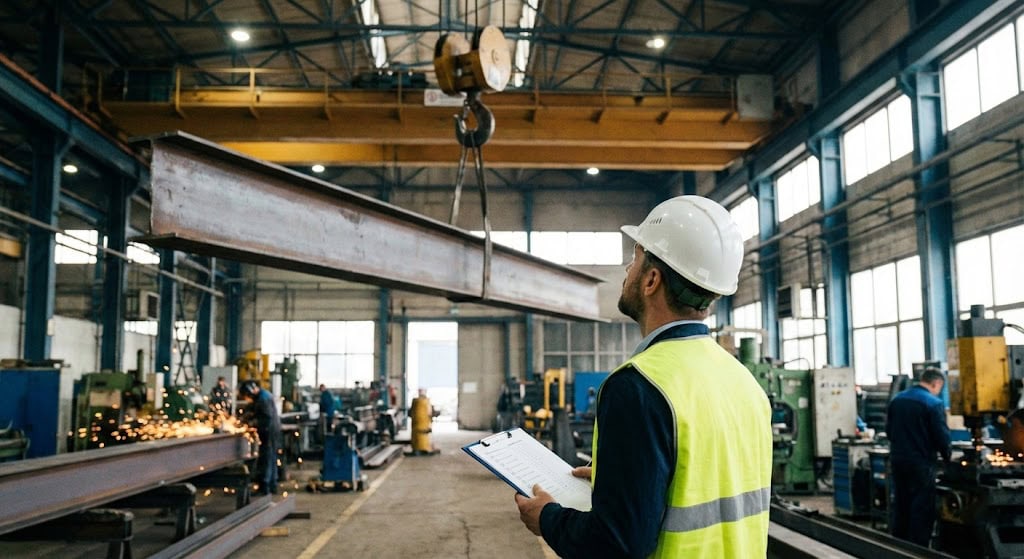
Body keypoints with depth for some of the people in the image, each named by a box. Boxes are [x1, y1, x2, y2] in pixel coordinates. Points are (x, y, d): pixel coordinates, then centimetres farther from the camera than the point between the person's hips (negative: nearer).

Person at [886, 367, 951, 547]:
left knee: (900, 505, 15)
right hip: (921, 463, -6)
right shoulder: (934, 403, -13)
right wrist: (946, 456, 4)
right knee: (922, 509, 3)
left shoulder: (897, 399, 7)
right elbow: (942, 435, -14)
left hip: (897, 459, 6)